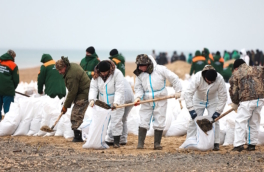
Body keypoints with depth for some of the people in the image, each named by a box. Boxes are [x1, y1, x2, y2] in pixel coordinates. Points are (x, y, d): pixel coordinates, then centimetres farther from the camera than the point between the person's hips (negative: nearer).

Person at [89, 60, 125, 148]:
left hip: (116, 103, -4)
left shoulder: (117, 74, -20)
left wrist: (116, 102, -34)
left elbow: (119, 90, -23)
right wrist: (92, 99, -26)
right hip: (103, 103, 4)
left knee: (116, 121, -5)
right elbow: (93, 88, -9)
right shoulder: (96, 75, -6)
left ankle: (116, 142, 0)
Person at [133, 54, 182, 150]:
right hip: (147, 102, 2)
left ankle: (157, 143, 12)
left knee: (159, 122, 2)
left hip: (160, 100, -2)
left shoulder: (160, 69, -8)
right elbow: (138, 87, 4)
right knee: (143, 121, -2)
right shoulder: (139, 74, 2)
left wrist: (178, 91, -4)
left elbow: (174, 78, -2)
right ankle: (140, 143, 2)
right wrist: (138, 97, -15)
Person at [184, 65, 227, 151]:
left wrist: (218, 112, -23)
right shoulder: (197, 78, -34)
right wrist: (191, 109, -36)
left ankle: (216, 143, 0)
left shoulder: (220, 79, -30)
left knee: (214, 120, -8)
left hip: (213, 101, 1)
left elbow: (223, 97, -20)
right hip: (198, 100, -1)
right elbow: (188, 93, -32)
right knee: (194, 120, -4)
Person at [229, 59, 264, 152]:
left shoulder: (235, 75, 8)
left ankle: (239, 145, -8)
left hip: (247, 100, -5)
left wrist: (235, 104, 20)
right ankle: (252, 144, 17)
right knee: (254, 122, 14)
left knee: (240, 122, -1)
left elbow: (233, 92, 7)